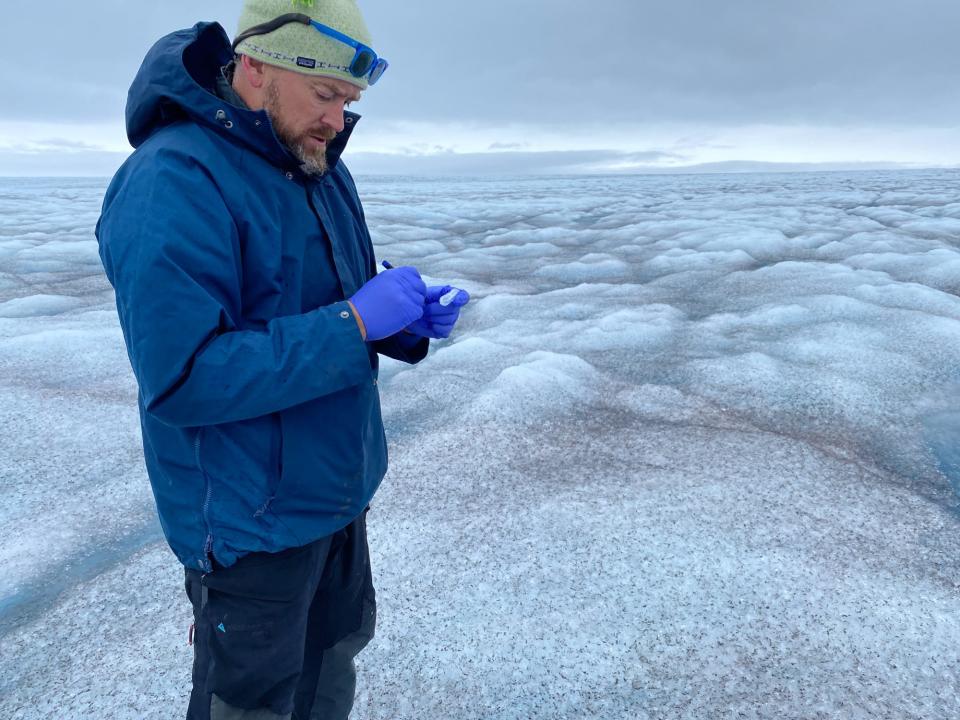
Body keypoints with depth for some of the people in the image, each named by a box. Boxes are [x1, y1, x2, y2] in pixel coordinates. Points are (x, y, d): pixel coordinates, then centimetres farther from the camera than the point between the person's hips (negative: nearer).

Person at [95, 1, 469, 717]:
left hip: (339, 491, 8)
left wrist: (411, 320, -7)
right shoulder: (173, 182, -23)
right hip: (250, 519, -8)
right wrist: (354, 322, -29)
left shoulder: (319, 168, 5)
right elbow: (184, 377, -29)